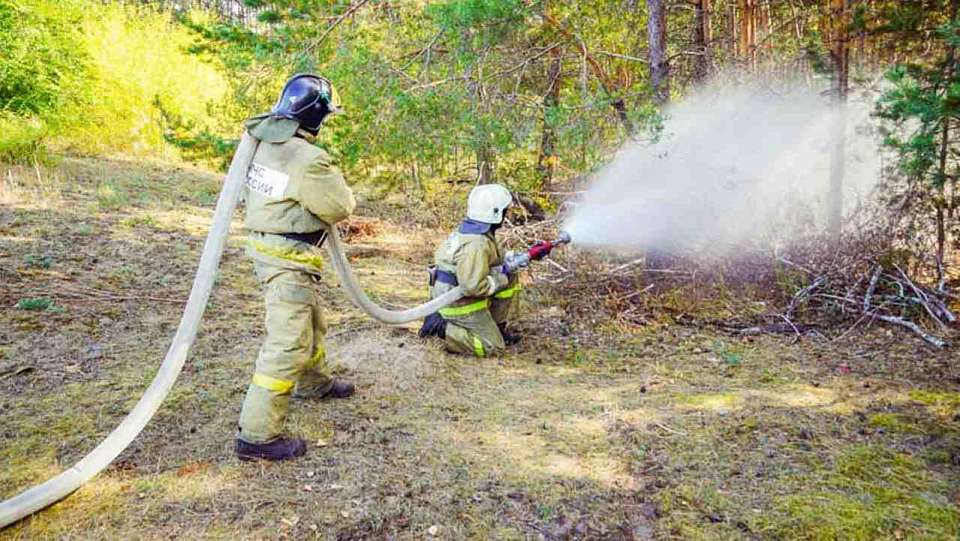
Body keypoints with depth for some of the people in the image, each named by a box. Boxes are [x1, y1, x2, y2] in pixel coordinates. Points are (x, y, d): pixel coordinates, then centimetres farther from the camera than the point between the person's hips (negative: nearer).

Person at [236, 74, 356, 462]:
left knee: (311, 321, 27)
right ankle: (257, 436, -3)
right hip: (286, 259, -10)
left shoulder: (267, 142, 2)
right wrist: (333, 179, 7)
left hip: (266, 246, 10)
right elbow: (341, 207, -13)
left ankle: (314, 383, 49)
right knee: (287, 344, -7)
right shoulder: (309, 160, -23)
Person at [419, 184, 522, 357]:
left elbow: (495, 258, 19)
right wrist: (501, 281, -17)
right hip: (459, 303, -10)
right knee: (494, 347, -2)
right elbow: (473, 286, -33)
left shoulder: (472, 229, 3)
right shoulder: (476, 244, -28)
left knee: (510, 277, 13)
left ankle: (496, 328, 21)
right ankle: (441, 327, -6)